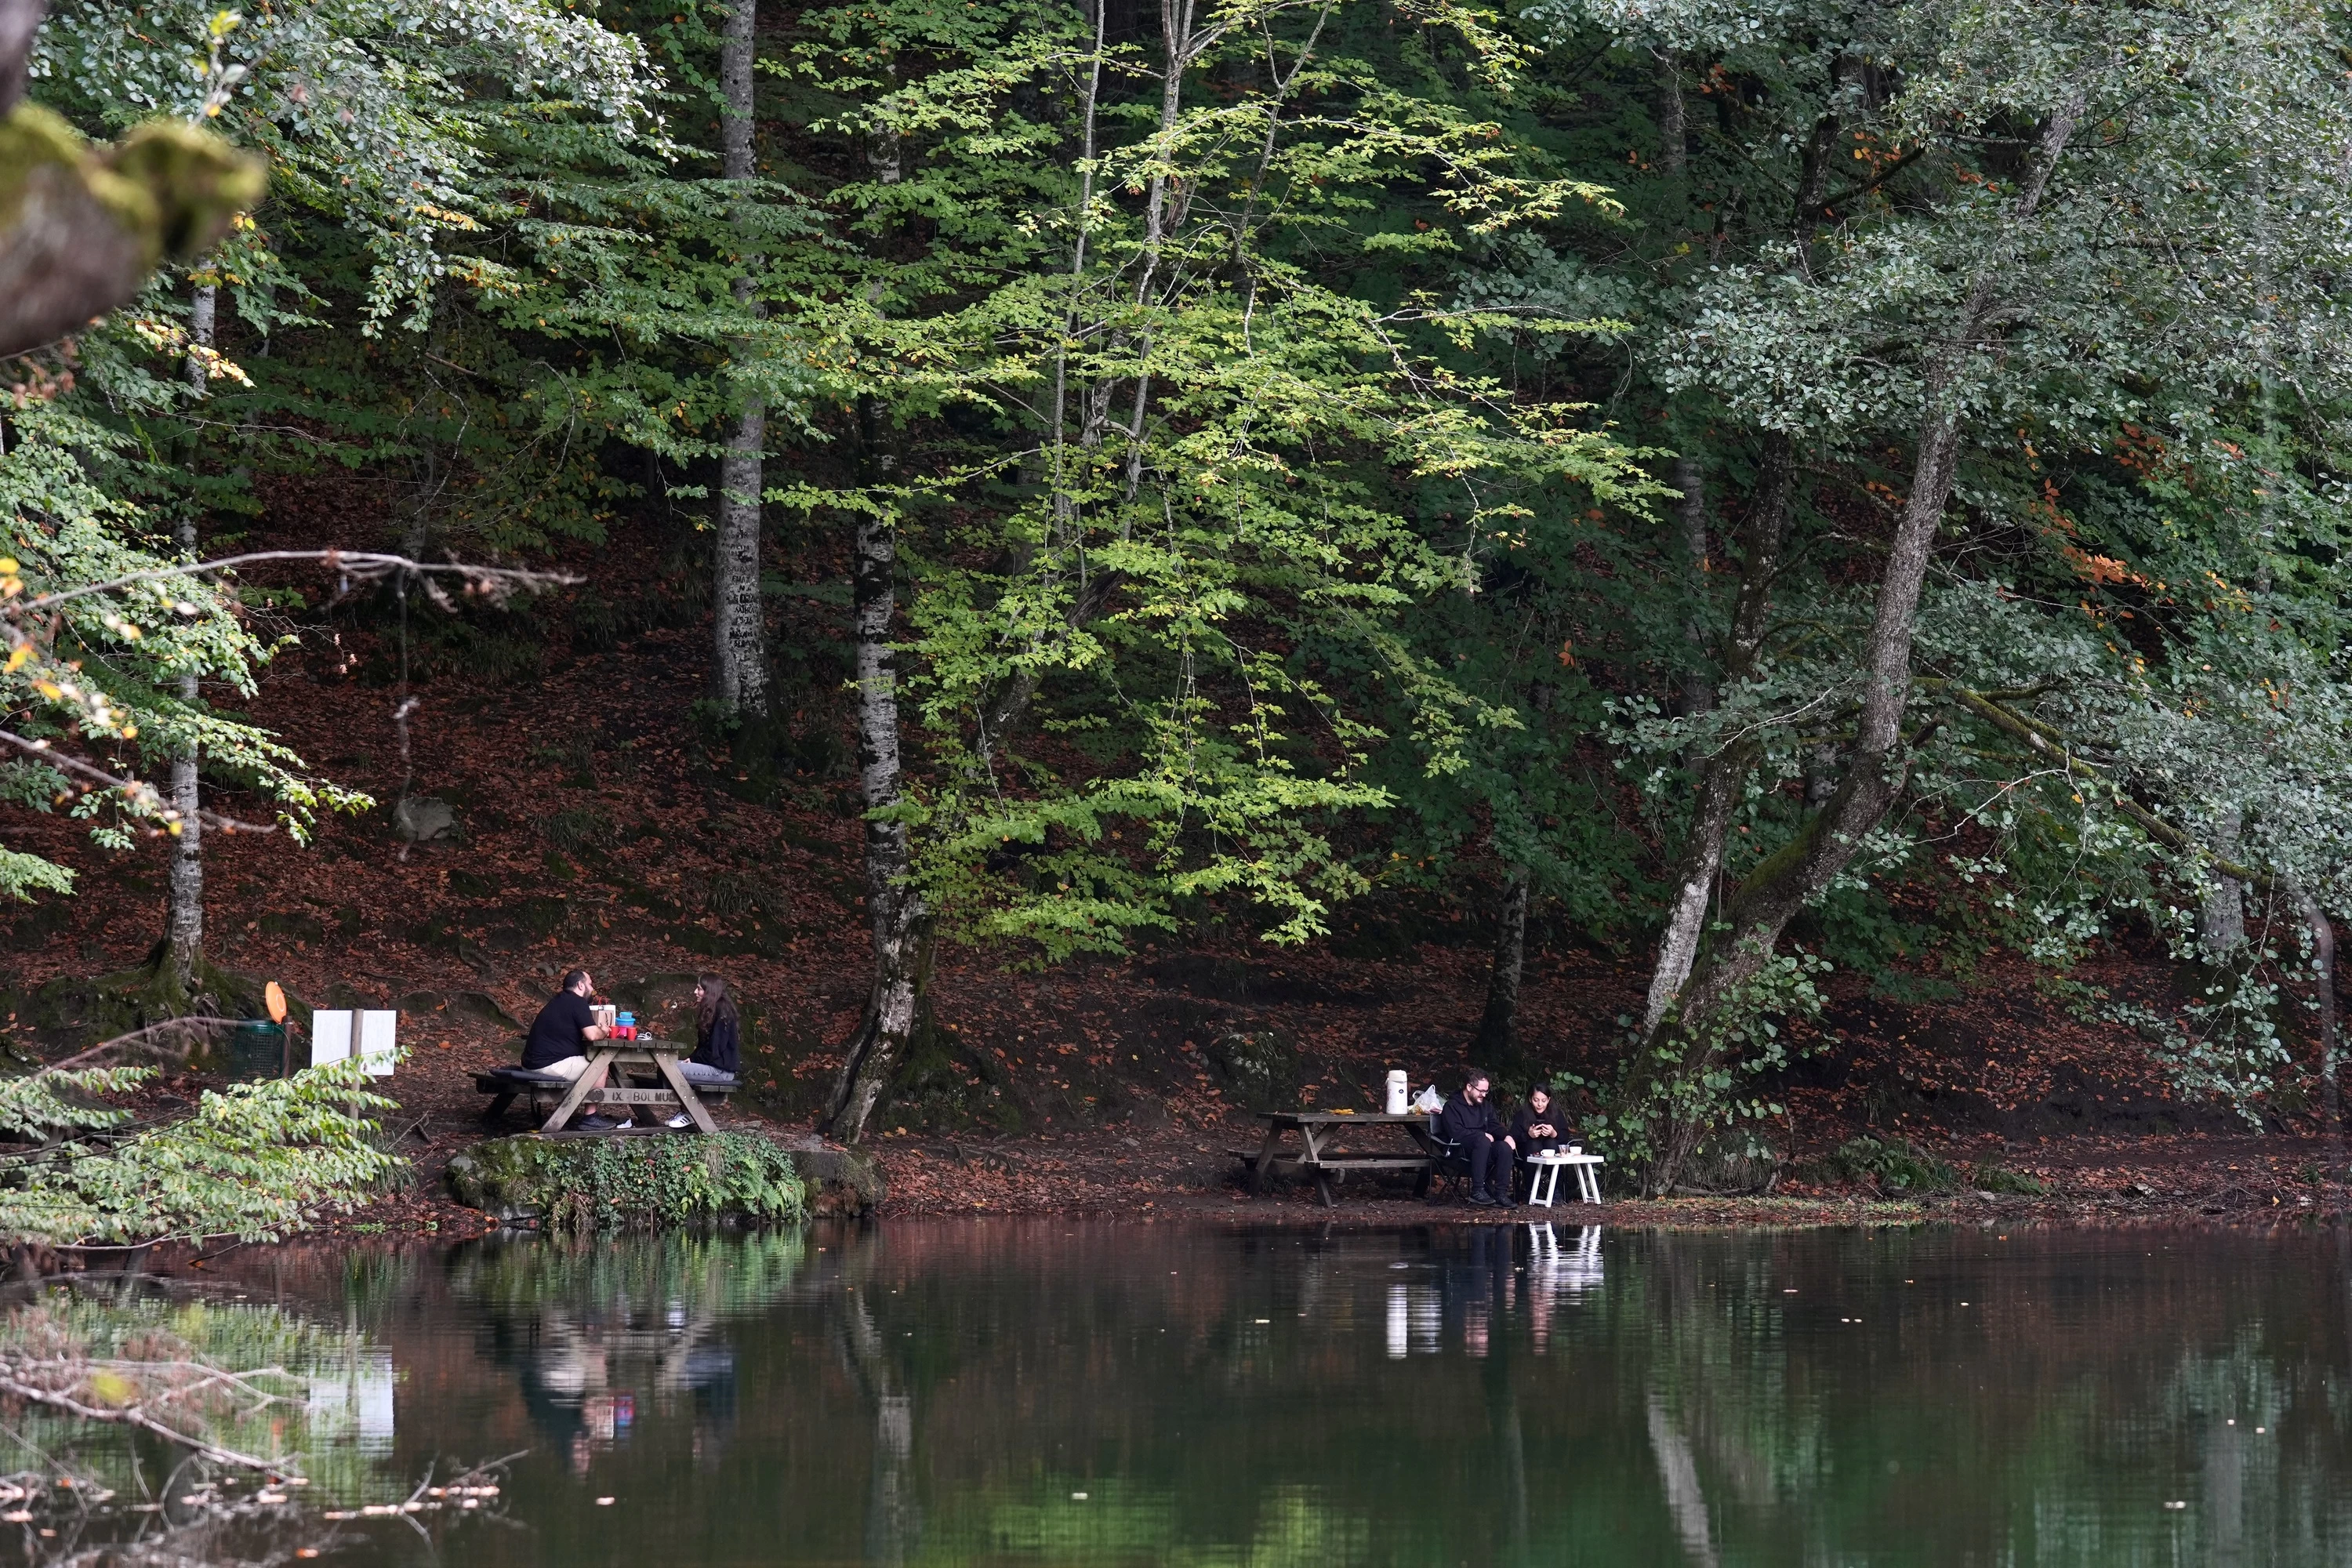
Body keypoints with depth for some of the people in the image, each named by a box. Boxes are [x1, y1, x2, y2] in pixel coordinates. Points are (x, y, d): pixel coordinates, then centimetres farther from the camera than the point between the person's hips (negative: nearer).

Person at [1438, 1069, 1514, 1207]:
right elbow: (1456, 1133, -17)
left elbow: (1496, 1127, 16)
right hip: (1458, 1150, -6)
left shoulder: (1485, 1106, 18)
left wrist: (1507, 1135, -7)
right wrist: (1483, 1135, -14)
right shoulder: (1452, 1106, -5)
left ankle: (1501, 1193, -27)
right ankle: (1477, 1191, -39)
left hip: (1481, 1148, 6)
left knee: (1504, 1147, -25)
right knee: (1482, 1141, -37)